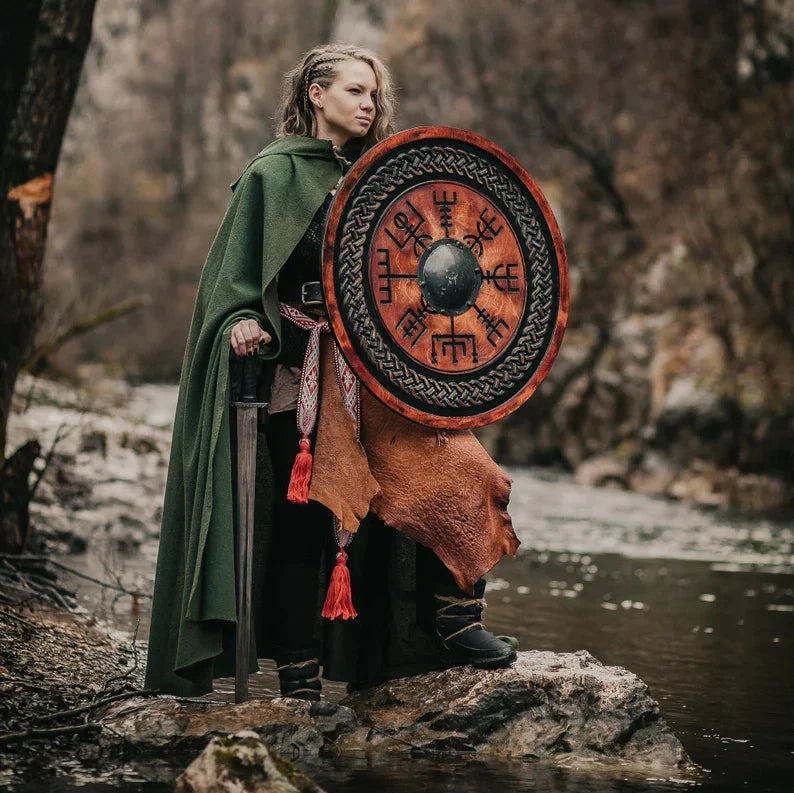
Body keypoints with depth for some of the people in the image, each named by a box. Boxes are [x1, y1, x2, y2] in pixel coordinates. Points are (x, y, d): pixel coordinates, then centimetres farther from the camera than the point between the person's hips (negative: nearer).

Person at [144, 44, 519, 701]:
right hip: (300, 369, -5)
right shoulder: (275, 173, 1)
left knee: (450, 463, -11)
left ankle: (453, 616, -3)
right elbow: (237, 274, -5)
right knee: (302, 518, -4)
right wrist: (242, 322, -24)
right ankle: (299, 669, 4)